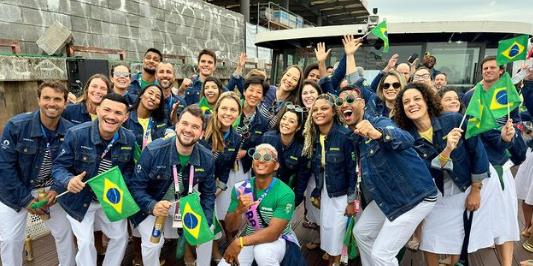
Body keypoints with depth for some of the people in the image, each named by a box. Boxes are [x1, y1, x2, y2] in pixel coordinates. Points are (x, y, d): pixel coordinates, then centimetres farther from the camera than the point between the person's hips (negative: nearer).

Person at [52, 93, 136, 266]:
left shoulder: (129, 139, -11)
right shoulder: (76, 134, -23)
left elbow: (129, 167, 2)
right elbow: (59, 166, -17)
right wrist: (69, 181, -37)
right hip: (80, 199, -3)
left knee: (120, 236, 14)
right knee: (85, 243, 0)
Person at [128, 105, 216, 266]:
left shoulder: (206, 159, -13)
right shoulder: (153, 151, -25)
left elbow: (208, 194, -2)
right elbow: (136, 186, -19)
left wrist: (205, 223, -13)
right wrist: (152, 206, -37)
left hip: (184, 205, 4)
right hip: (150, 205, -3)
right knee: (153, 244, -22)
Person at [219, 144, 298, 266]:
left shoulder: (285, 194, -22)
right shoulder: (241, 188, -8)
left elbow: (273, 233, -24)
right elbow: (230, 227, -6)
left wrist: (239, 242, -32)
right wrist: (239, 211, -28)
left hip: (279, 239, -4)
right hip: (250, 237, 4)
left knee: (262, 251, -35)